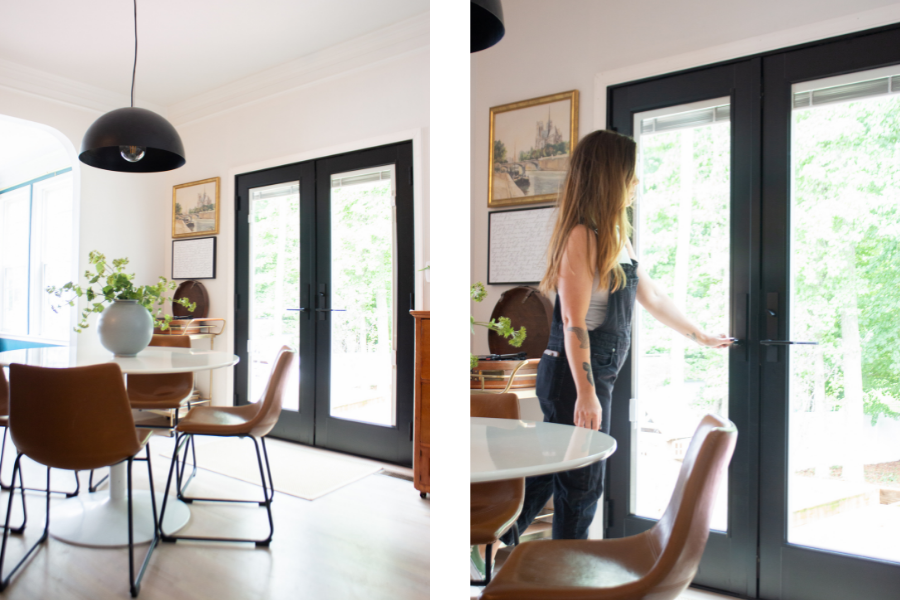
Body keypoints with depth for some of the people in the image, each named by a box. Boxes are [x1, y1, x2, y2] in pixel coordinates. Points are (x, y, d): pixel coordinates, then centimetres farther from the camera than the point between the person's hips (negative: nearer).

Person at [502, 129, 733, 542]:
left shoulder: (616, 237, 13)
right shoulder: (581, 235, -16)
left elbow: (653, 298, 21)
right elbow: (574, 321, -20)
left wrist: (703, 337, 28)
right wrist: (586, 392, -21)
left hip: (595, 374, 9)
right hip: (574, 377, -9)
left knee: (549, 471, 17)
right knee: (582, 484, 6)